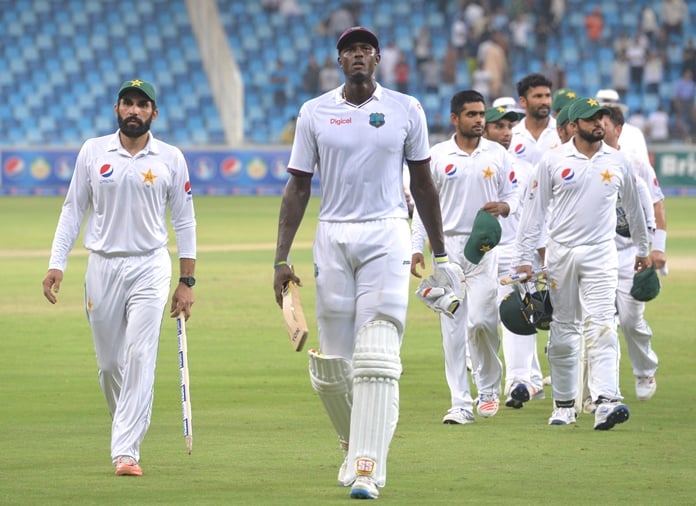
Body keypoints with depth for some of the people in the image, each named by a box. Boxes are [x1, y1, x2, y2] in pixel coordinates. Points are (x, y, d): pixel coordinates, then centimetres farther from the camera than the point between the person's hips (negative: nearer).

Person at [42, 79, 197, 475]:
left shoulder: (170, 159, 2)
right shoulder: (93, 152, 4)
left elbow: (184, 221, 6)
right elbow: (73, 210, 7)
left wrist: (187, 281, 2)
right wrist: (57, 264, -2)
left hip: (150, 268, -2)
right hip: (102, 267, 2)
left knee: (140, 358, -13)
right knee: (110, 363, 6)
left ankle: (127, 451, -16)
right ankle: (129, 428, 30)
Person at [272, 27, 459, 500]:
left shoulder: (406, 110, 5)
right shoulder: (315, 113, 5)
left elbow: (423, 183, 12)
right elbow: (298, 187, 6)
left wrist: (441, 255, 13)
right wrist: (281, 258, 0)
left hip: (387, 237, -2)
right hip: (333, 237, 2)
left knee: (377, 355, -12)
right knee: (332, 359, 3)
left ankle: (368, 467, -15)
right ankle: (355, 445, 26)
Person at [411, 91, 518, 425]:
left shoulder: (497, 155, 7)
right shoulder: (437, 156, 4)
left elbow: (513, 196, 11)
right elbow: (423, 203, 6)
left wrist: (503, 206, -13)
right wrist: (417, 247, -2)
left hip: (483, 247, 0)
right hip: (447, 246, 0)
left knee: (480, 320, -12)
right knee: (452, 328, -2)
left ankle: (489, 388, 12)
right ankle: (460, 404, 0)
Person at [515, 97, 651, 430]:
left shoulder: (618, 162, 5)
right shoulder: (553, 161, -1)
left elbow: (633, 207, 19)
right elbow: (535, 209, 1)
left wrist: (643, 249, 27)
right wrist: (525, 258, -2)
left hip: (600, 254, 0)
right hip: (560, 253, 0)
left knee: (601, 327, -14)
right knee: (563, 331, 7)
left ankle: (606, 402, -25)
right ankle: (564, 404, 17)